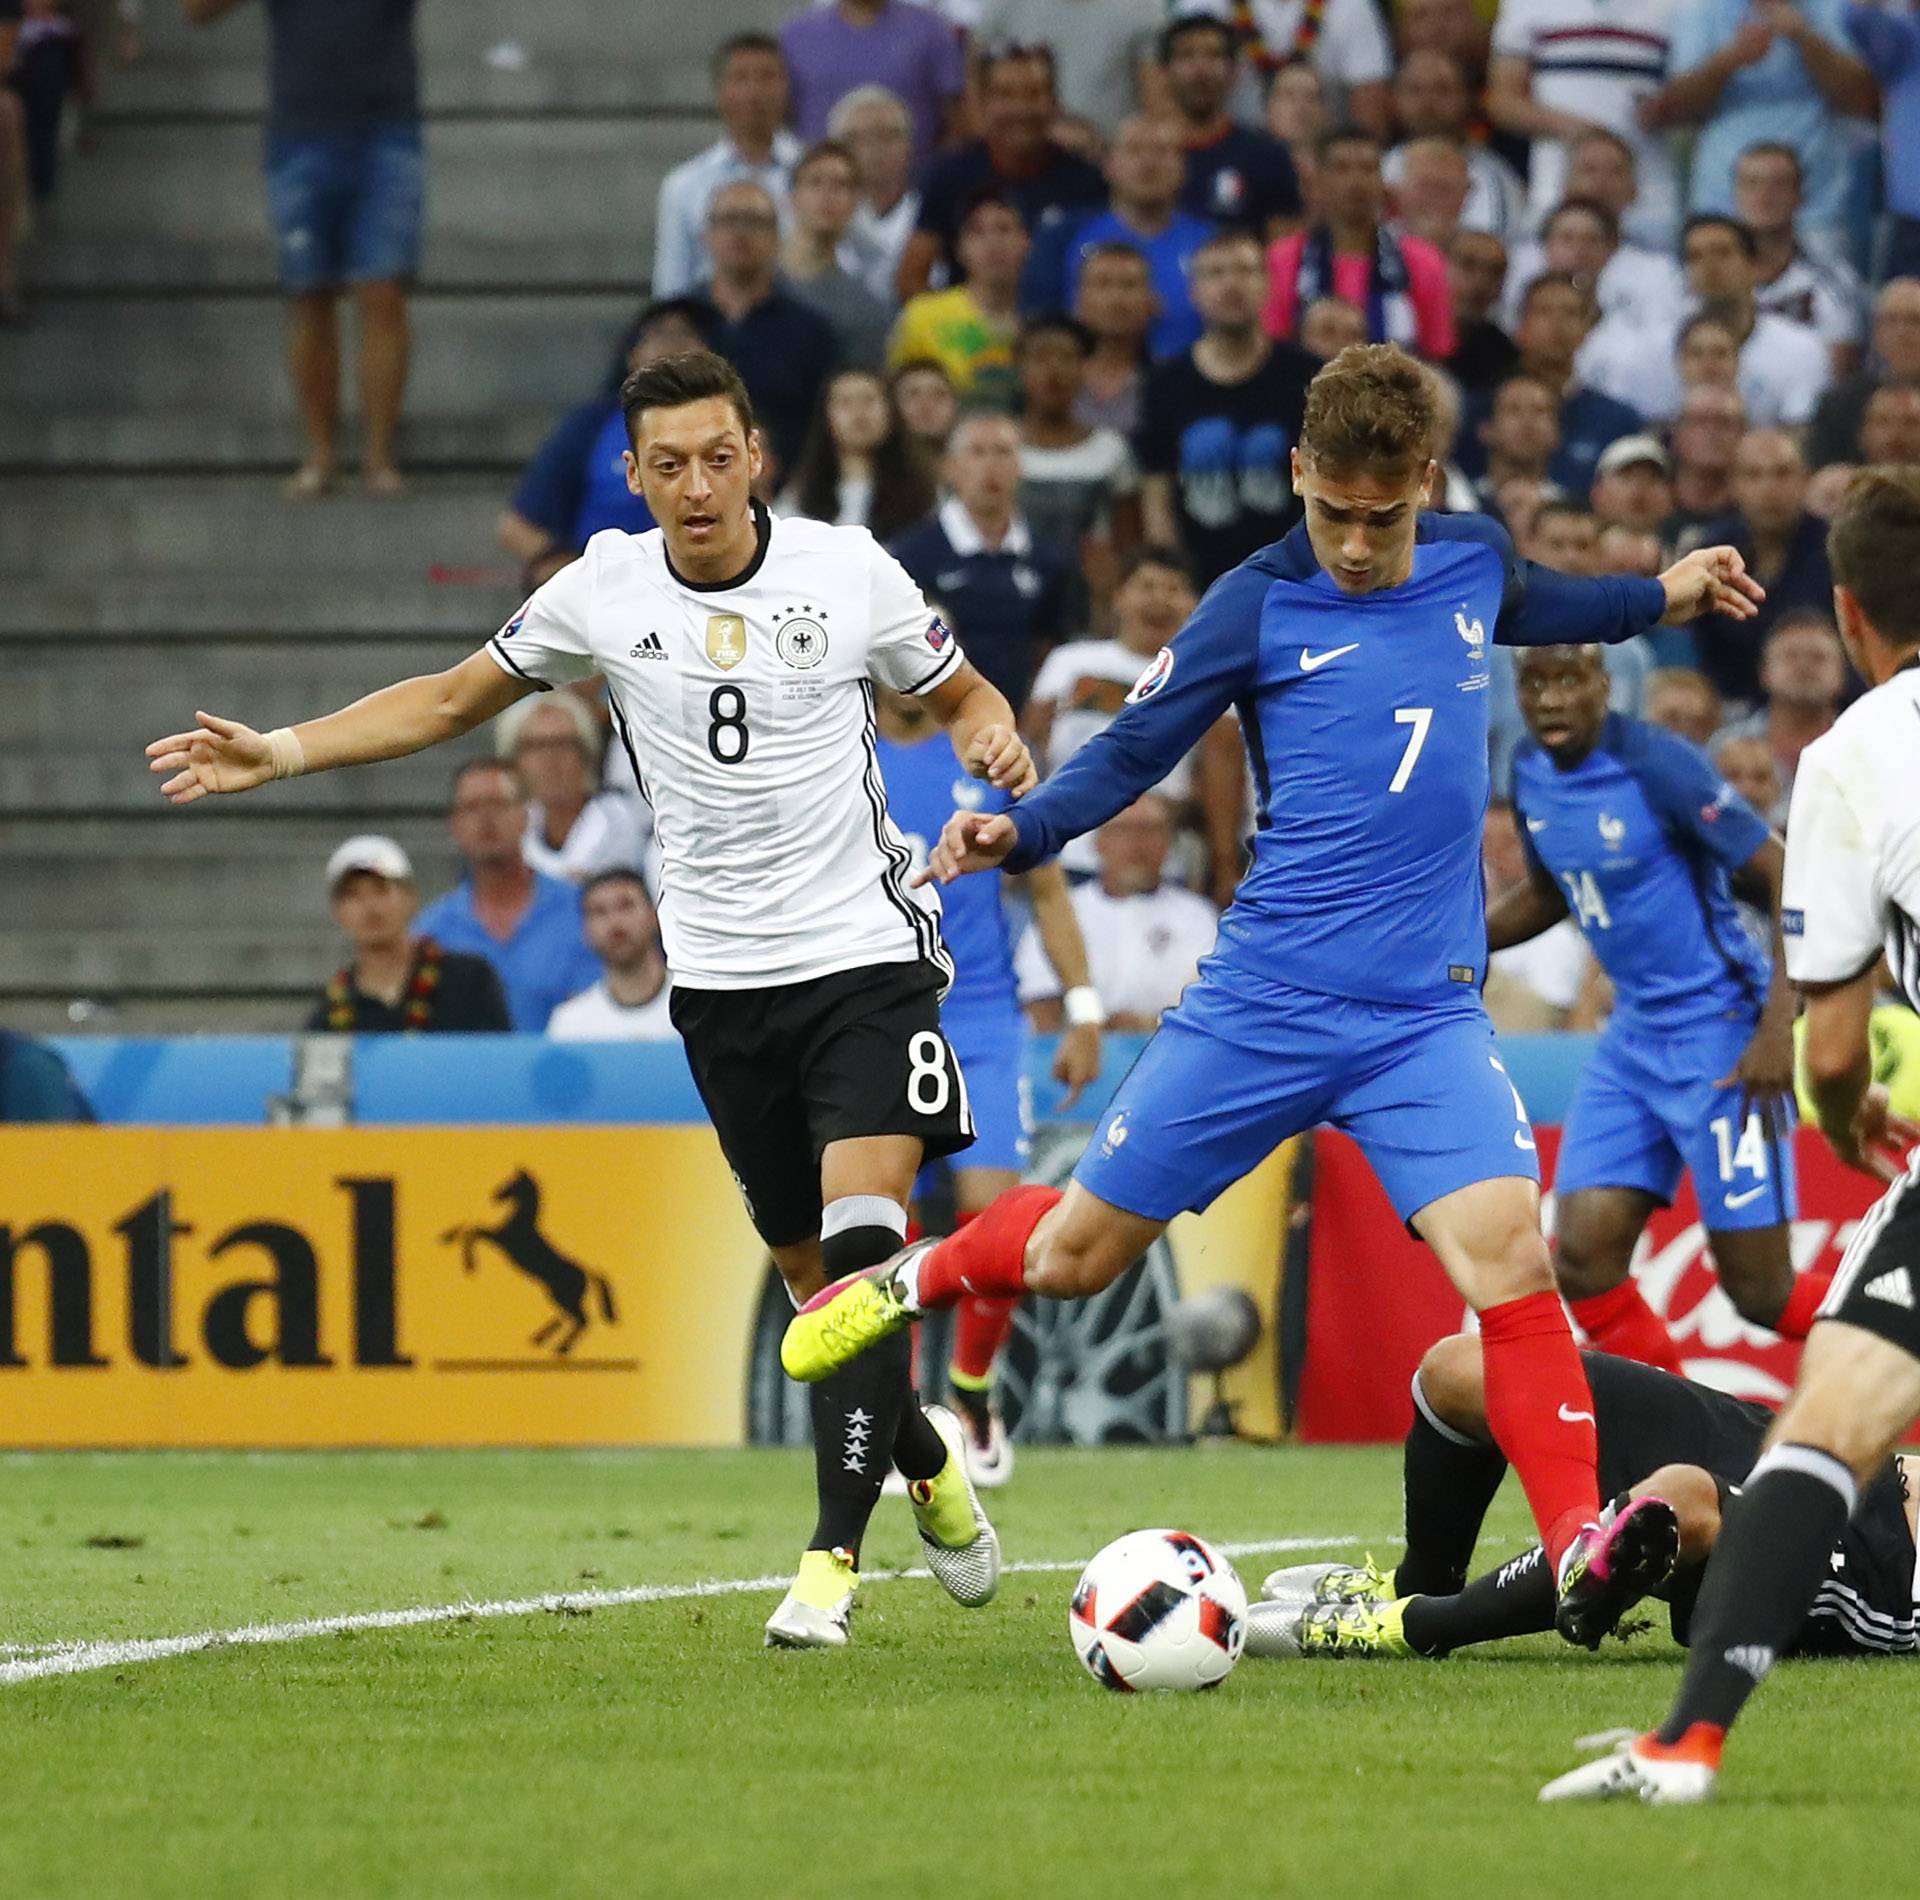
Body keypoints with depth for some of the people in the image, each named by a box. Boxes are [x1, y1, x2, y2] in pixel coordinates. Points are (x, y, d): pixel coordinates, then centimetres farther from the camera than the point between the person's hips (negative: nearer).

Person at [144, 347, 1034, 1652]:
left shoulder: (849, 571, -5)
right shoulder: (604, 591, 0)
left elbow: (962, 696, 11)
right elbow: (452, 701, 13)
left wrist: (998, 740, -13)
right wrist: (285, 751, 5)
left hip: (867, 957, -3)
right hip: (722, 980, 3)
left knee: (862, 1240, -19)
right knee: (812, 1272, 7)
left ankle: (835, 1558, -20)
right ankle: (928, 1461, 35)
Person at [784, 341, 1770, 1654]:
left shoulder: (1471, 560, 6)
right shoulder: (1259, 608, -6)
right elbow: (1130, 753, -2)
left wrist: (1660, 597, 26)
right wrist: (1020, 833, -18)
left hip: (1428, 1015, 2)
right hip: (1267, 1000, -2)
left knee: (1508, 1255, -21)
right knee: (1075, 1255, 7)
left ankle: (1580, 1548, -22)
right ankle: (920, 1277, 39)